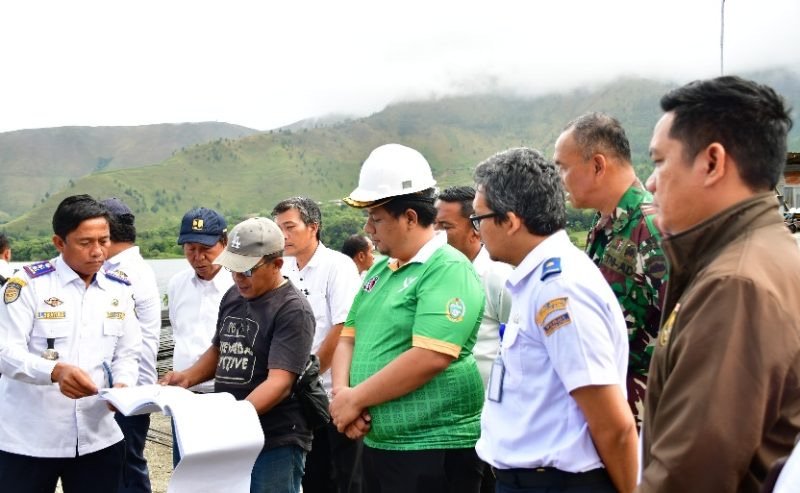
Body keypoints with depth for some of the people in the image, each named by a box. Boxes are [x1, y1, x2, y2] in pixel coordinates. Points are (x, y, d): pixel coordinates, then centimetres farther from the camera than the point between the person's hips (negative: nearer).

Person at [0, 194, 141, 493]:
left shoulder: (119, 289, 7)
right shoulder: (29, 284, -7)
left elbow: (127, 353, 8)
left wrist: (122, 385, -13)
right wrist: (55, 371, -30)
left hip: (97, 437, 4)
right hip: (29, 439, -4)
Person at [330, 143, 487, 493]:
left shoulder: (449, 270, -14)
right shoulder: (380, 270, 11)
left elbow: (429, 358, -24)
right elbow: (349, 337, 13)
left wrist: (356, 399, -15)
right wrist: (341, 393, -7)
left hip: (434, 450, -8)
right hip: (377, 444, 8)